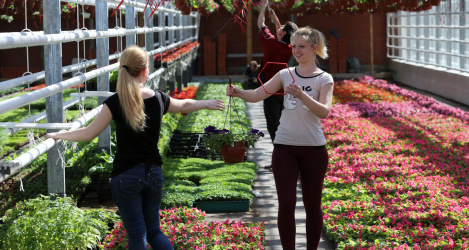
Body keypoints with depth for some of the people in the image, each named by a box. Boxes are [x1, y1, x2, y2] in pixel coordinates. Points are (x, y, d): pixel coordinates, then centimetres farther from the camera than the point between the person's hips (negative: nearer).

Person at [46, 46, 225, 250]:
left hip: (126, 177, -3)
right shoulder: (159, 99, 0)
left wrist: (59, 135, 9)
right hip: (153, 174, 4)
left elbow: (88, 134, -7)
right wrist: (207, 104, 40)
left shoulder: (115, 102, -12)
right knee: (153, 231, 17)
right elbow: (185, 105, 21)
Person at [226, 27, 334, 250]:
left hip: (313, 149, -1)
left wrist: (302, 95, -32)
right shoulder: (285, 75, 6)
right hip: (284, 147, 1)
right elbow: (257, 95, -1)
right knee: (286, 203, -3)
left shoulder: (324, 79, -2)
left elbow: (324, 111, -17)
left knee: (312, 204, 8)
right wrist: (238, 92, -20)